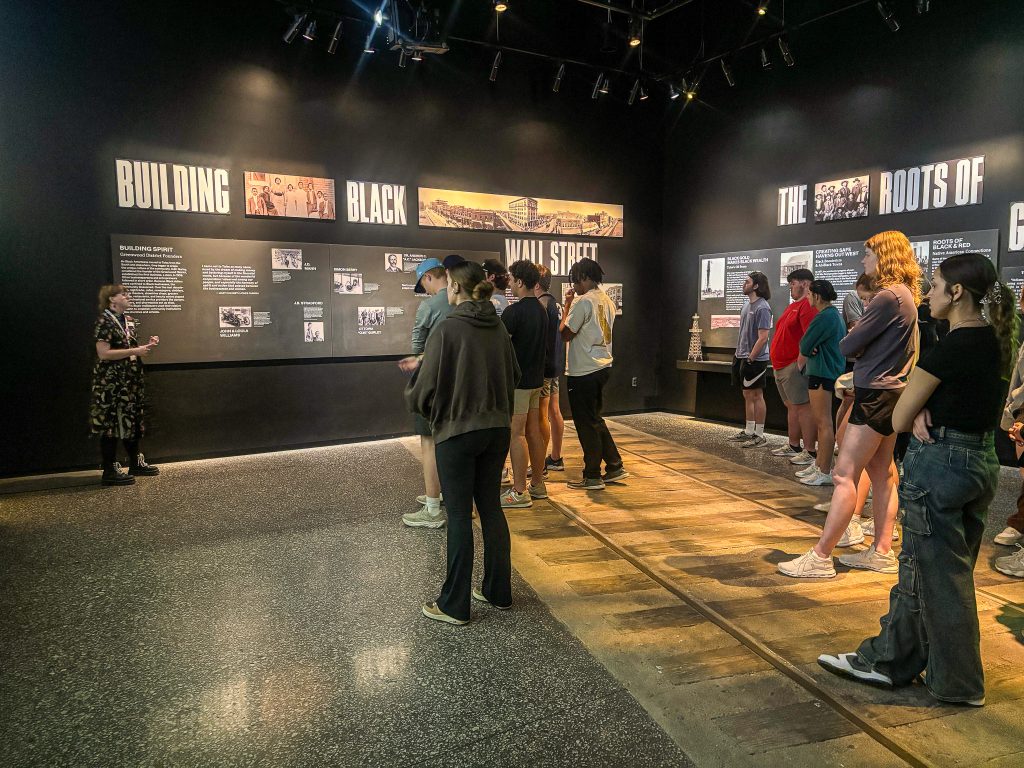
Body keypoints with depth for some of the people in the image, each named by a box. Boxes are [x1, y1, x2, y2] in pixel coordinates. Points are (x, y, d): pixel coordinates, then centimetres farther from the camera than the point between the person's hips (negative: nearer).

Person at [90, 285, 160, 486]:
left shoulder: (128, 321, 13)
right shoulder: (104, 322, -12)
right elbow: (104, 354, -20)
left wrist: (147, 345, 6)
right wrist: (135, 351, -21)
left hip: (130, 380, 9)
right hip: (111, 382, -9)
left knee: (133, 421, 13)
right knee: (112, 423, -4)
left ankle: (136, 463, 22)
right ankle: (110, 471, 2)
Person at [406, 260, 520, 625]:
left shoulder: (447, 328, -15)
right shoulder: (498, 328, 4)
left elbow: (424, 391, -13)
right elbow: (513, 376, 12)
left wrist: (411, 393, 8)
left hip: (457, 431, -6)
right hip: (497, 428, 6)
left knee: (459, 515, 3)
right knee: (491, 507, 16)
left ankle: (454, 605, 15)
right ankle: (498, 591, 27)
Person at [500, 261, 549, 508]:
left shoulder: (514, 311, -16)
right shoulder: (541, 310, 11)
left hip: (517, 381, -9)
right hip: (536, 378, 9)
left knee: (516, 435, -4)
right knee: (533, 432, 13)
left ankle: (519, 493, 0)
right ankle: (537, 485, 22)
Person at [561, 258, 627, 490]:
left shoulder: (584, 301, -16)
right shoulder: (607, 301, 12)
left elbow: (565, 334, -14)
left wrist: (568, 306, -4)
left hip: (584, 371, -9)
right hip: (603, 365, 9)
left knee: (586, 423, 1)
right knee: (595, 419, 20)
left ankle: (592, 477, 10)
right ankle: (615, 466, 23)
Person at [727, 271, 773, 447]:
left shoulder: (762, 308, -15)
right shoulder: (747, 305, 13)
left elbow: (763, 337, -19)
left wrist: (750, 358, -20)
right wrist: (738, 354, 16)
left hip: (755, 359, -9)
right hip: (743, 357, 9)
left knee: (756, 396, -2)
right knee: (747, 396, 14)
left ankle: (759, 435, 6)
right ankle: (748, 432, 24)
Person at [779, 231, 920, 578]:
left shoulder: (888, 296, -17)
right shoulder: (905, 295, 15)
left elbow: (846, 346, -16)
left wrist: (856, 348, 4)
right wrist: (864, 350, -1)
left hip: (876, 395, -10)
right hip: (890, 391, 10)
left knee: (845, 475, -9)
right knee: (881, 473, 14)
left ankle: (820, 557, -6)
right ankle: (882, 551, 22)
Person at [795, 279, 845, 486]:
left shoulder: (824, 317, -16)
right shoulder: (835, 314, 17)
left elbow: (805, 345, -12)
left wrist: (803, 355, 7)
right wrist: (807, 353, 1)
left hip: (822, 373, -11)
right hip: (830, 370, 11)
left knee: (823, 423, -7)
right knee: (820, 421, 16)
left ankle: (825, 471, -4)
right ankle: (819, 463, 25)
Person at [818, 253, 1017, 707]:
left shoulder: (956, 345, -19)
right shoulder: (994, 341, 8)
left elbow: (898, 420, -15)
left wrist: (918, 416, 5)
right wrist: (925, 413, -5)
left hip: (940, 464, -9)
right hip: (979, 461, 10)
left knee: (938, 574, 7)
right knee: (923, 567, 16)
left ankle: (958, 683, 24)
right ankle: (888, 659, 30)